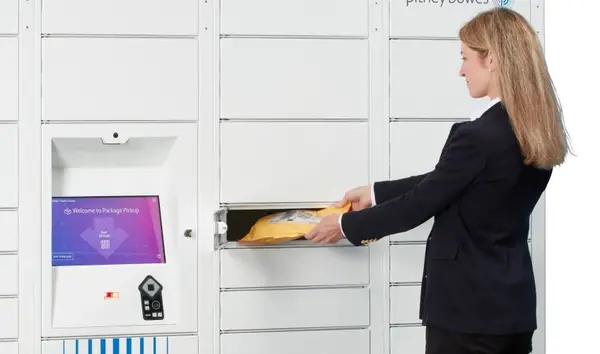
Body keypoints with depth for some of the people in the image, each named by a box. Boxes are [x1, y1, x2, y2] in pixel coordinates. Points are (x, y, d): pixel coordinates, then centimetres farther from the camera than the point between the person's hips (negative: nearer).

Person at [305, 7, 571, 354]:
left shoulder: (478, 136, -22)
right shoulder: (539, 133, 4)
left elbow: (420, 205, -12)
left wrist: (347, 224, 2)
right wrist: (375, 193, 17)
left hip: (469, 306, -8)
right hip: (515, 304, 8)